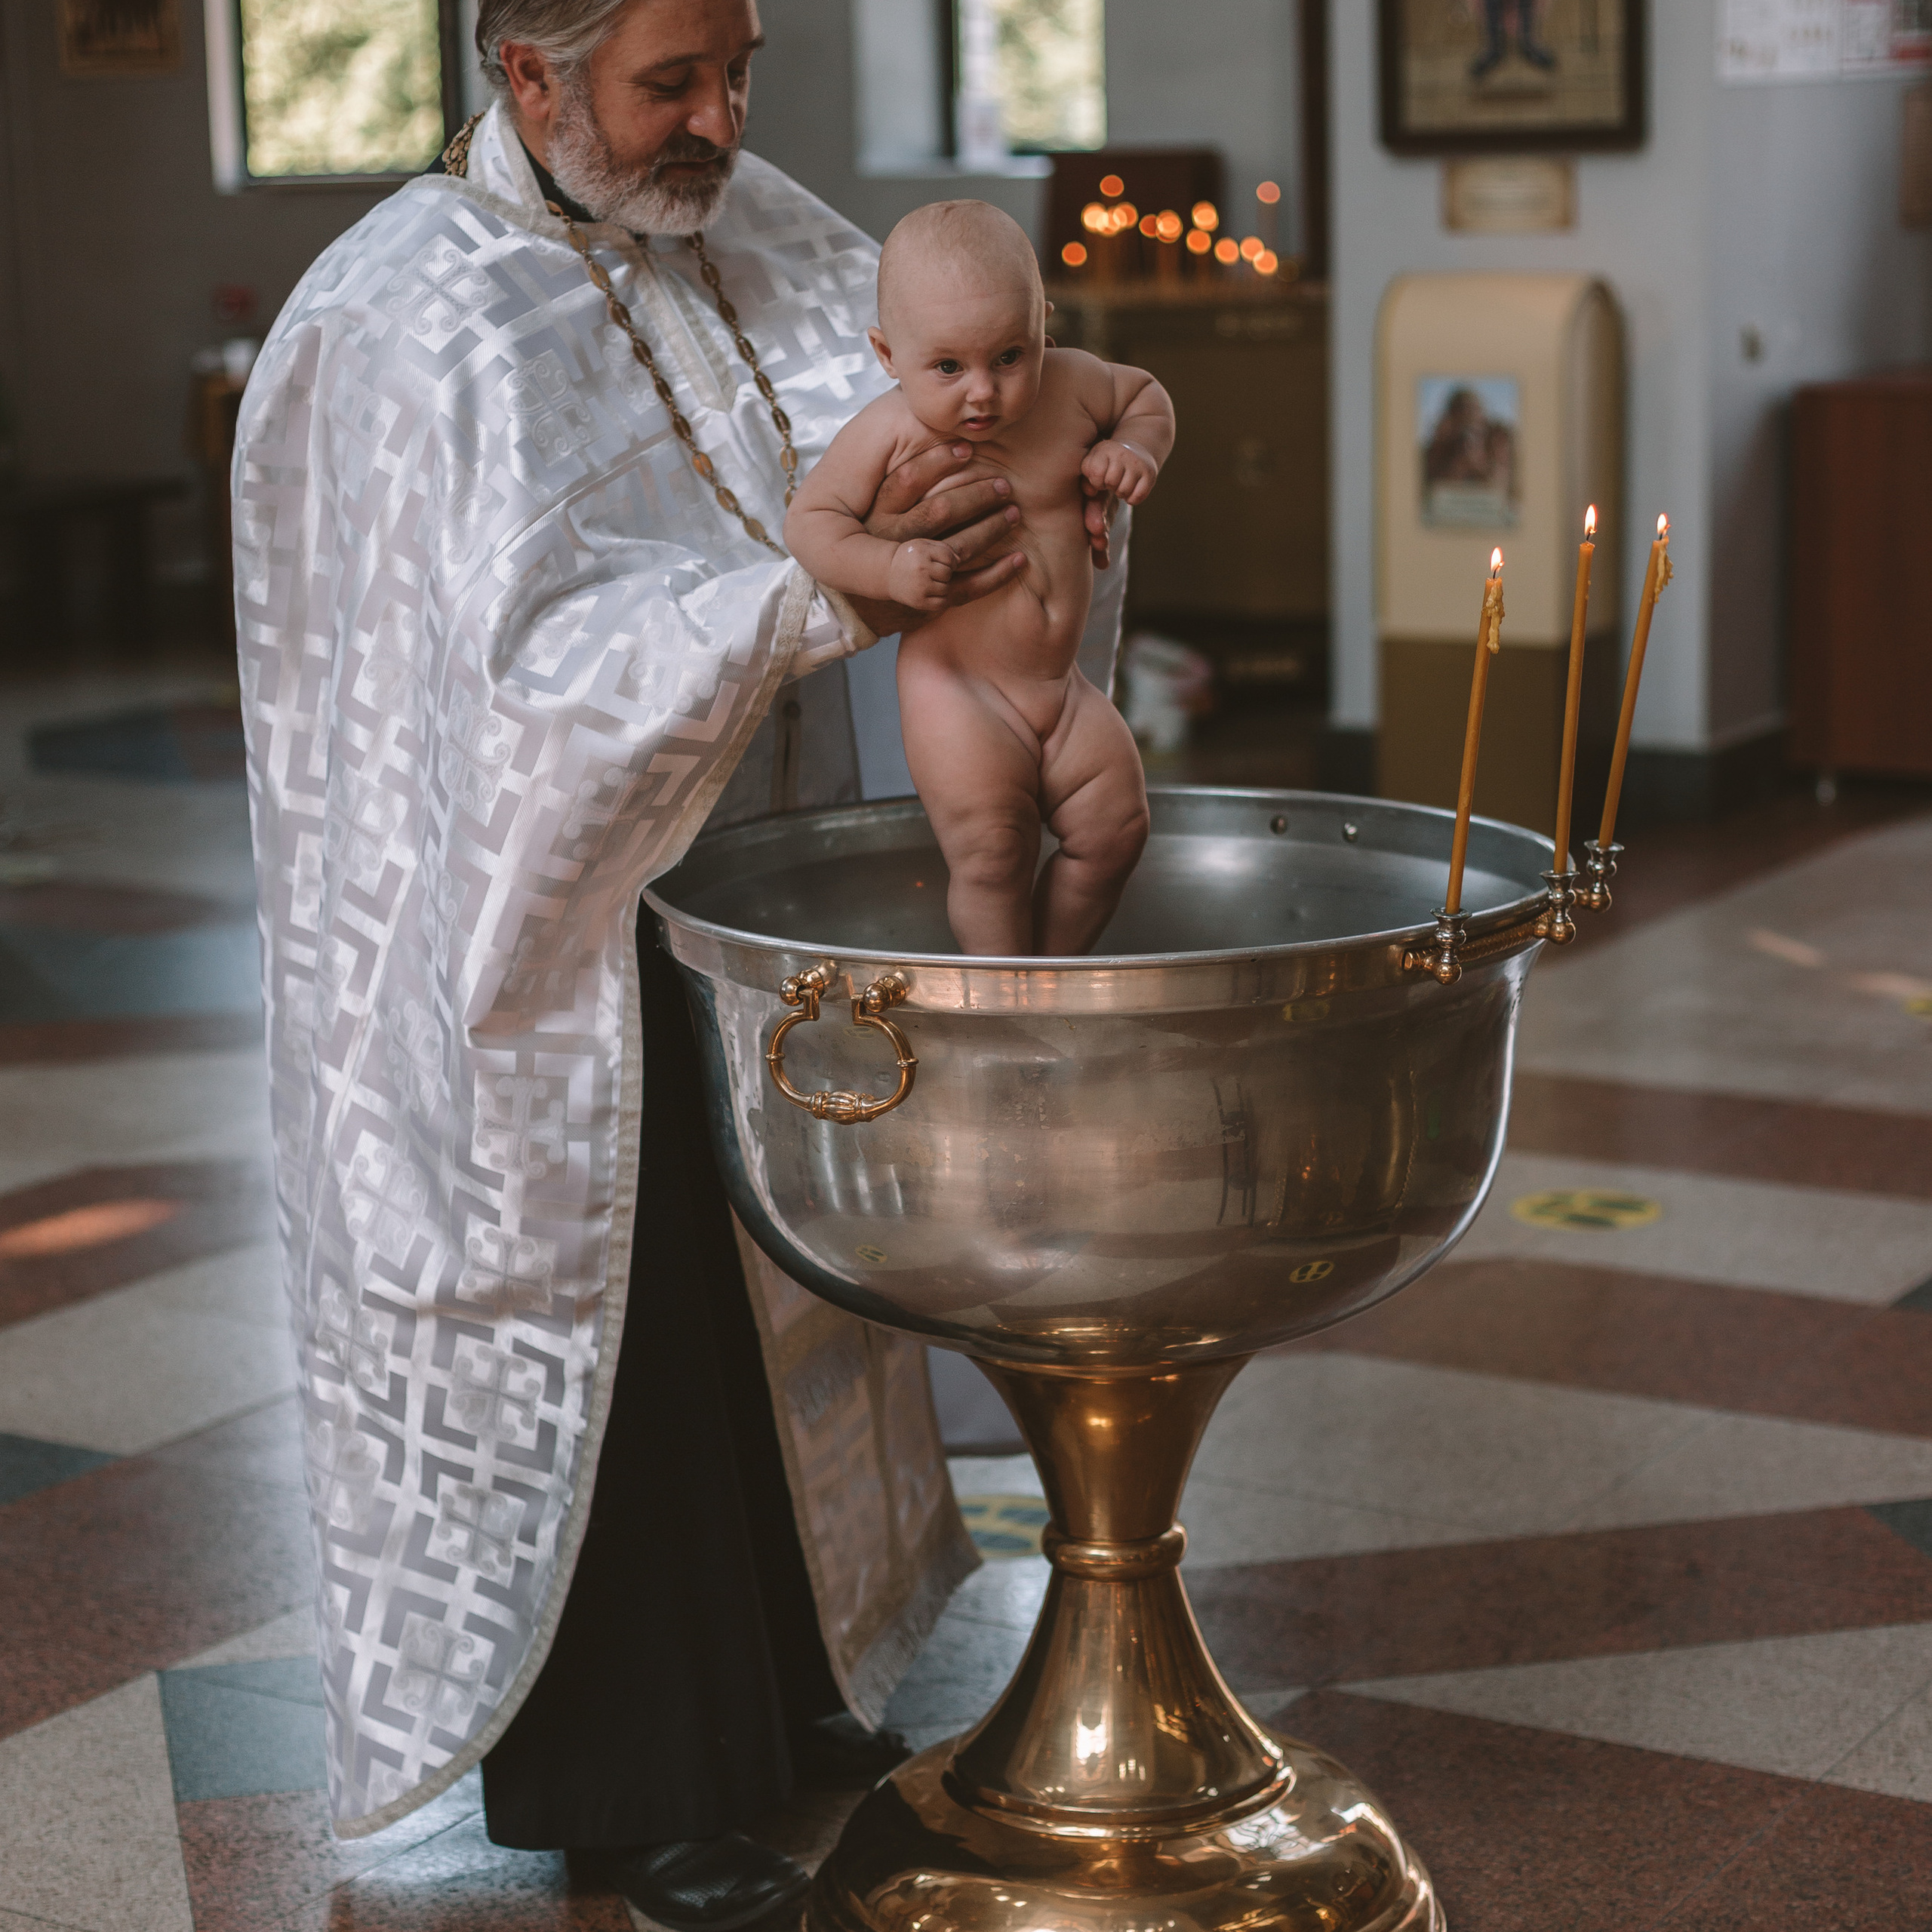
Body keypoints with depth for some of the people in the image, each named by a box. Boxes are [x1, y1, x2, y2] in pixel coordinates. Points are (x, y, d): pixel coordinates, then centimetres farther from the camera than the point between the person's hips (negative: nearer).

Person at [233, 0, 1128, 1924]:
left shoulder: (730, 221, 1)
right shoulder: (422, 324, -22)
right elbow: (543, 643, -31)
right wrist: (832, 595, -41)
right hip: (559, 911, -7)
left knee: (760, 1280, 18)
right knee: (599, 1309, 4)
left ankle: (768, 1676, 37)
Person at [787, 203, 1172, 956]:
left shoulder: (1072, 386, -4)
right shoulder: (890, 433, -15)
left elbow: (1146, 394, 17)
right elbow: (809, 519, -8)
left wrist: (1136, 449, -4)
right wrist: (886, 567, -24)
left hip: (1060, 686, 5)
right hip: (957, 691, -5)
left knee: (1115, 829, 4)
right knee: (990, 854, -13)